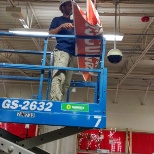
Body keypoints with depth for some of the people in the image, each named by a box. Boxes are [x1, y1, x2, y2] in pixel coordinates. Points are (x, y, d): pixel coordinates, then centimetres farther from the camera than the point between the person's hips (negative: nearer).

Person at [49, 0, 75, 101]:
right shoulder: (57, 20, 20)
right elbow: (50, 33, 7)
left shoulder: (74, 22, 32)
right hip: (61, 50, -5)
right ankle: (55, 101, -37)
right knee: (59, 76, -25)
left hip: (72, 53, 6)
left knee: (67, 81, -5)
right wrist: (61, 26, -6)